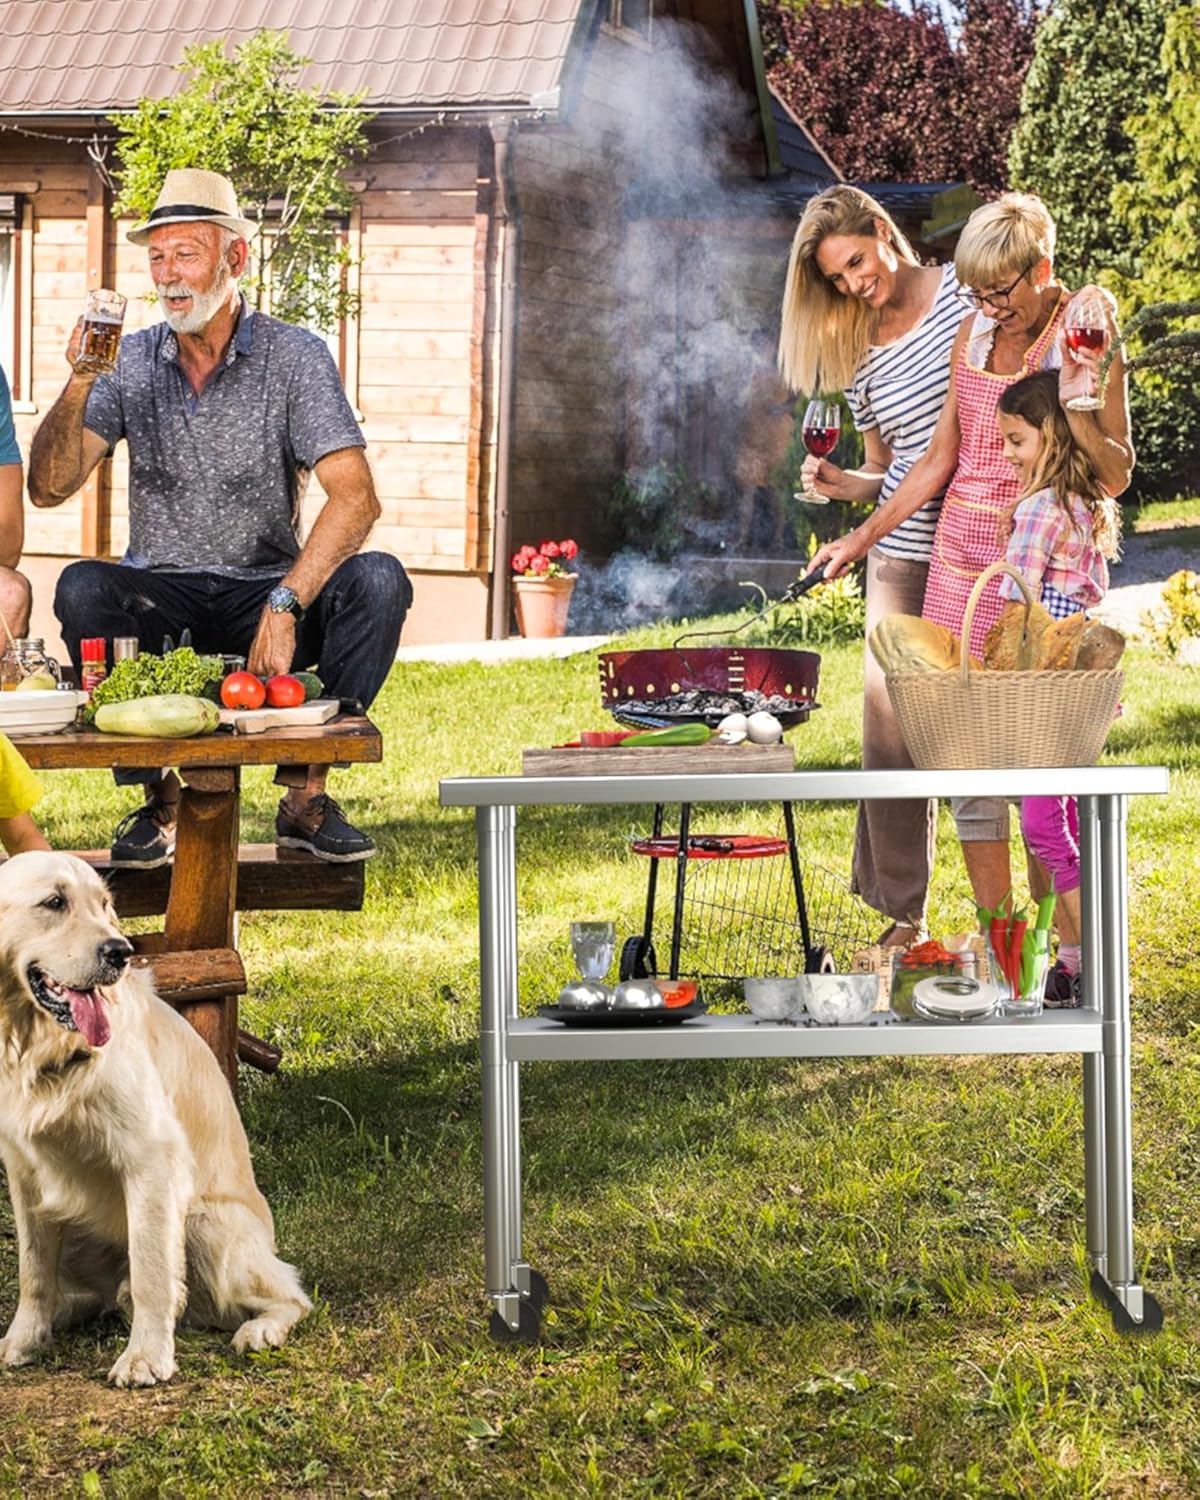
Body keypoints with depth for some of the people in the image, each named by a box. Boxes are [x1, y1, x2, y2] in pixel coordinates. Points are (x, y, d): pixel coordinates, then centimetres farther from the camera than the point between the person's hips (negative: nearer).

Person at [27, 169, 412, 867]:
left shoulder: (294, 355, -5)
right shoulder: (131, 360, 3)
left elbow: (355, 498, -17)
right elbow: (48, 488, -3)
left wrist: (285, 606, -30)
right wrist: (79, 385, -19)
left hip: (268, 593, -1)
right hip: (160, 602, 1)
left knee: (377, 580, -28)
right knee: (83, 588, -30)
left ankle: (306, 791, -16)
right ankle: (161, 799, -17)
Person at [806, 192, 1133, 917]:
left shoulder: (1088, 337, -6)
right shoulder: (974, 333, 10)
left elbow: (1115, 476, -8)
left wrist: (1072, 399, -23)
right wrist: (861, 538, 16)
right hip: (961, 556, 6)